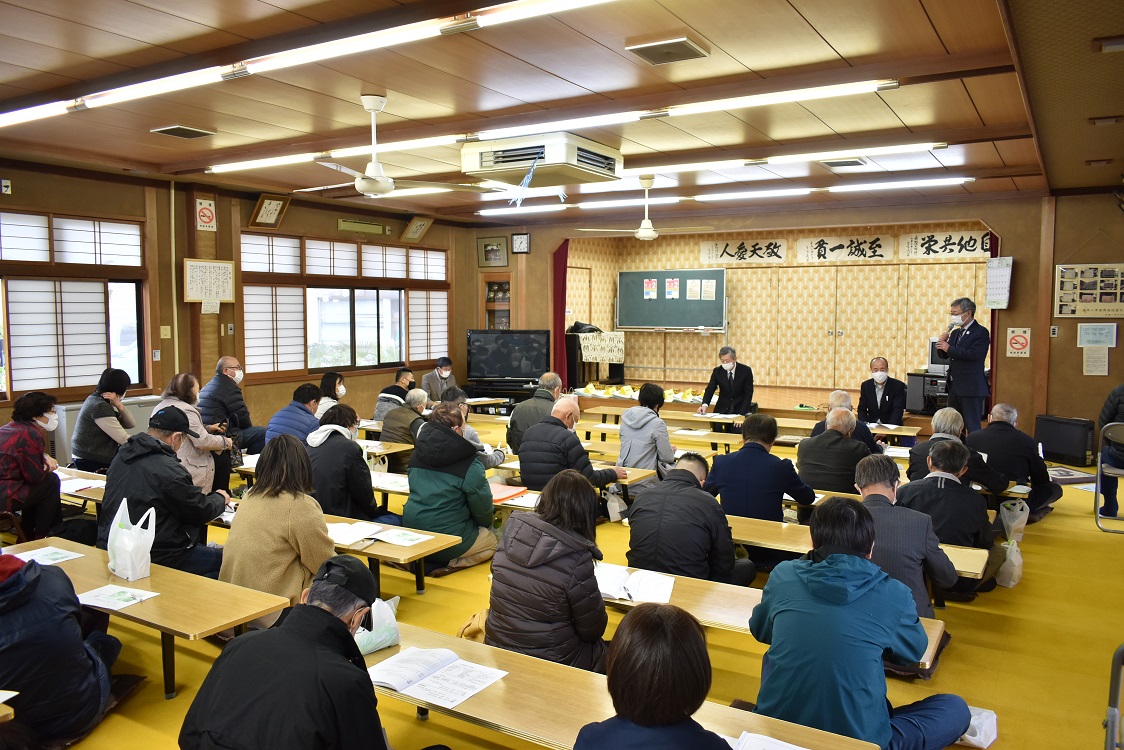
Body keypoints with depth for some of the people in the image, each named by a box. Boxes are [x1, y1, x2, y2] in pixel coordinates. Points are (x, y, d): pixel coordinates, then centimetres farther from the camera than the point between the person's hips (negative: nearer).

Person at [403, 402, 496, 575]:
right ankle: (449, 565, -7)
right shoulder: (469, 462, -16)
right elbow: (483, 508, -7)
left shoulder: (418, 453, 4)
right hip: (448, 540, -6)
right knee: (491, 541, 19)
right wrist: (486, 525, 17)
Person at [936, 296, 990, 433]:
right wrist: (942, 342, -4)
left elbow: (974, 354, -23)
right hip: (954, 386, 8)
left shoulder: (981, 332, -9)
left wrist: (949, 348, -19)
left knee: (972, 427, -5)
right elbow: (943, 355, 15)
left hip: (971, 388, -8)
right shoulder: (955, 333, 15)